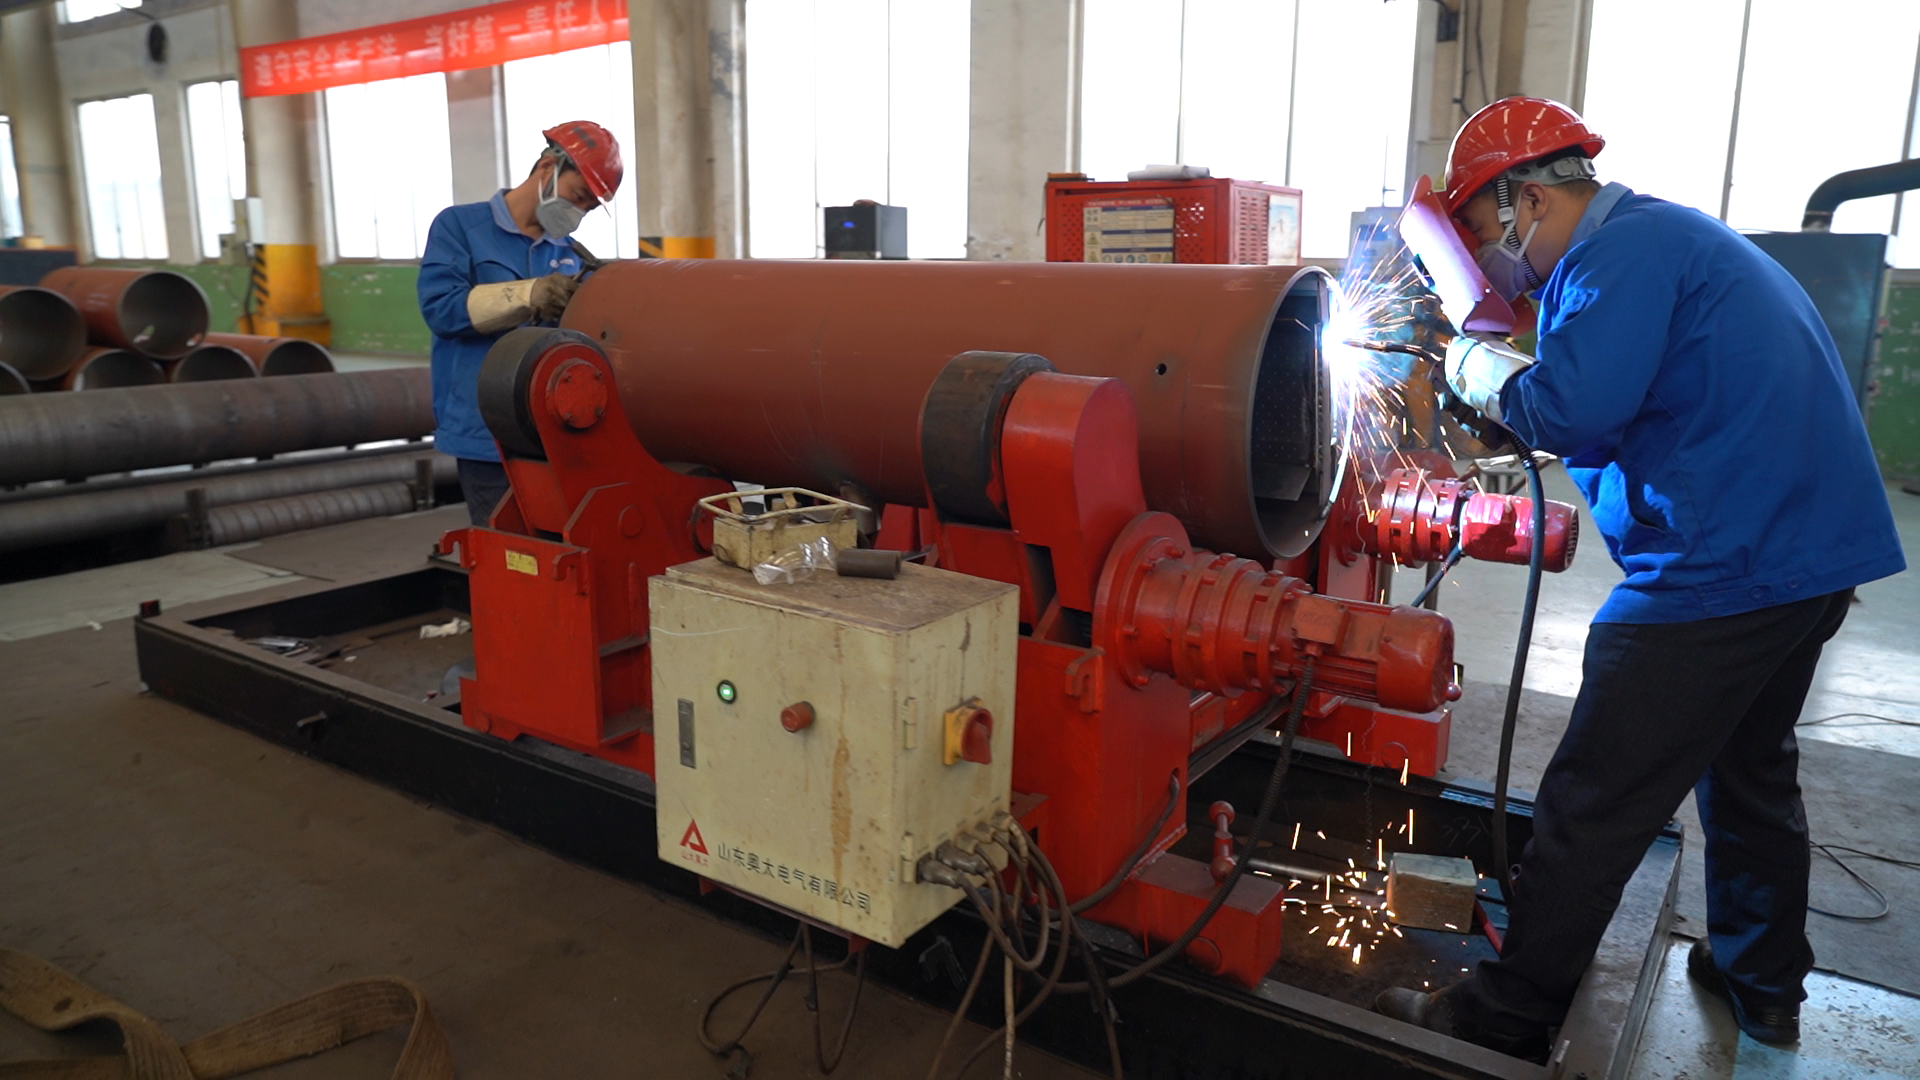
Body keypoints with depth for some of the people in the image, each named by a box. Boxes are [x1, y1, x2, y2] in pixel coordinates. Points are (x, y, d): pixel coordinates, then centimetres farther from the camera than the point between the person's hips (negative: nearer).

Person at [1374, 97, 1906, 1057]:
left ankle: (1506, 1020, 7)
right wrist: (1495, 373, 11)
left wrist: (1476, 364, -9)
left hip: (1722, 570, -11)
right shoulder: (1666, 234, 18)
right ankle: (1762, 986, 41)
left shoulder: (1625, 249, -14)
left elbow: (1571, 409, -27)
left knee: (1591, 806, -4)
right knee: (1752, 769, 25)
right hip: (1809, 552, 11)